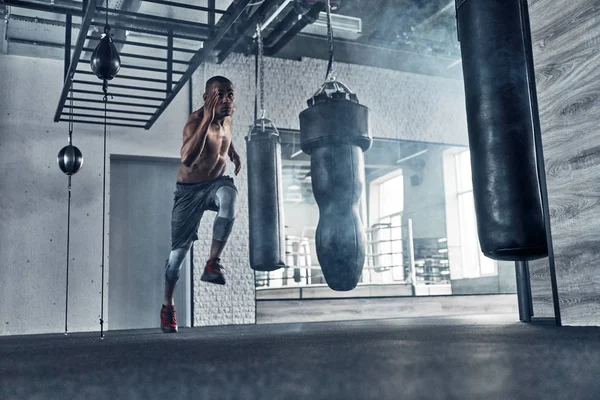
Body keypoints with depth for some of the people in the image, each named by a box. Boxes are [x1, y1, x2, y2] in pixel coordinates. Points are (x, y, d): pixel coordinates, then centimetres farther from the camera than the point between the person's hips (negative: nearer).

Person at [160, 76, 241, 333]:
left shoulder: (227, 117, -4)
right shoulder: (196, 120, -23)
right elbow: (187, 159, -43)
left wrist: (233, 152, 10)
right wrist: (207, 119, -45)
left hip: (215, 183, 4)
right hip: (189, 189, -4)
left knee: (229, 194, -34)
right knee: (179, 249, 2)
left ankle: (213, 263, -23)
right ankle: (167, 305, 23)